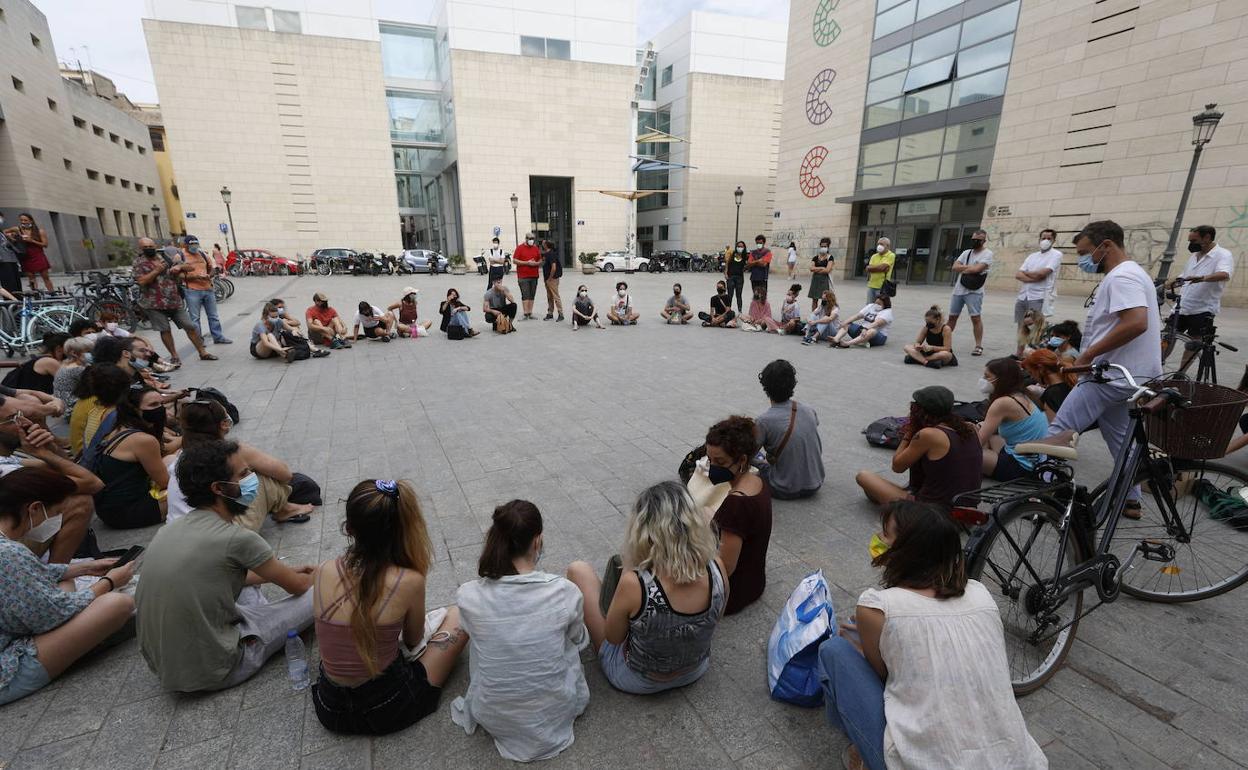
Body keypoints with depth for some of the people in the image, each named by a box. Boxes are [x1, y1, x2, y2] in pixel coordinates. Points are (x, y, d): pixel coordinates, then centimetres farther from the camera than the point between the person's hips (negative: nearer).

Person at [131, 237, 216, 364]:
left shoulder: (166, 257, 9)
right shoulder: (139, 262, 0)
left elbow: (189, 268, 11)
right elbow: (141, 281, -13)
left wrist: (179, 267, -9)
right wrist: (157, 270, -19)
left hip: (175, 300, 3)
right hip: (154, 303, -2)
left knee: (190, 326, 1)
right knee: (165, 330, -1)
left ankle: (202, 353, 9)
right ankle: (174, 356, 10)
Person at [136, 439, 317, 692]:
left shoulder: (169, 528, 1)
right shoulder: (237, 539, -23)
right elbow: (297, 586, -7)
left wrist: (286, 571, 23)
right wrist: (316, 575, 16)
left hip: (159, 665, 8)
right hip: (209, 673, -8)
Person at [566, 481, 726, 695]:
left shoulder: (634, 584, -38)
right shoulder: (717, 569, -26)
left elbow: (612, 637, -17)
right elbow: (714, 620, -4)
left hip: (638, 680, -4)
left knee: (578, 570, 9)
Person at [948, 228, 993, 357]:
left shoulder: (987, 253, -3)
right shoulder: (966, 252, 15)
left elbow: (977, 269, -16)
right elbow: (954, 267, 4)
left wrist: (961, 268, -2)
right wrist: (969, 267, -10)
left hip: (974, 291, -6)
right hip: (958, 289, 6)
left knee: (975, 317, -8)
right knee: (952, 316, 10)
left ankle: (978, 346, -3)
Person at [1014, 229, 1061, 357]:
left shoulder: (1056, 255, -1)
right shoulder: (1032, 256, 16)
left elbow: (1042, 273, -14)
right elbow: (1018, 275, 5)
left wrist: (1025, 273, 3)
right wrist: (1034, 278, -12)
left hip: (1039, 297, -6)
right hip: (1022, 296, 6)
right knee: (1021, 326, 13)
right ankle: (1019, 353, 23)